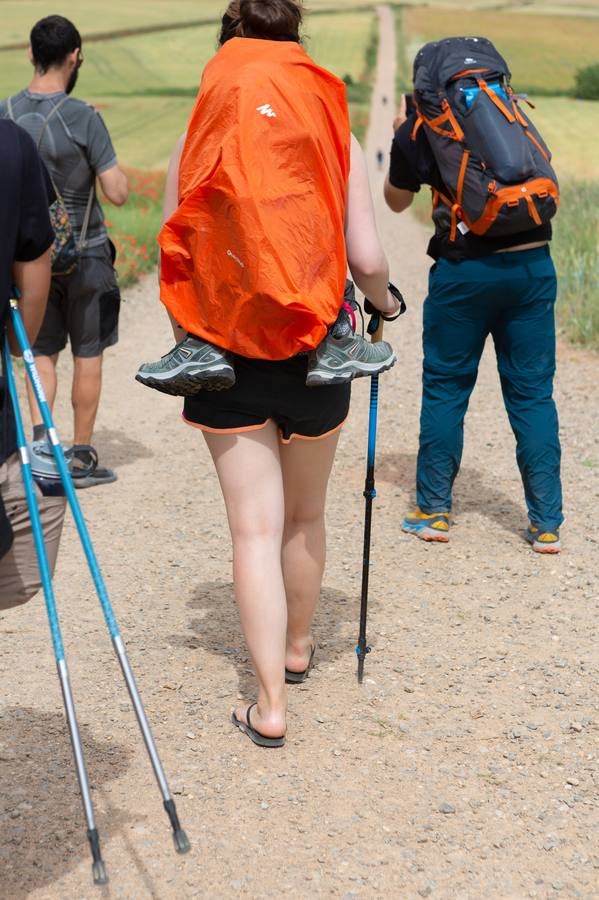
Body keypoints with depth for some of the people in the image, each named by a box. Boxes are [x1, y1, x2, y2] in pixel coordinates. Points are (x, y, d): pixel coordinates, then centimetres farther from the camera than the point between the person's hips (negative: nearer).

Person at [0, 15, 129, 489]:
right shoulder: (83, 117, -15)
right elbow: (117, 193, -15)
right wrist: (121, 173, 4)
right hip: (83, 253, -4)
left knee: (42, 350, 14)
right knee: (88, 354, 7)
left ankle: (39, 437, -1)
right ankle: (82, 455, 12)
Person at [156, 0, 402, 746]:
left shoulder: (196, 144, -1)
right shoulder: (336, 137, -3)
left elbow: (173, 257, 0)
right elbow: (366, 260, -7)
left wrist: (185, 339, 17)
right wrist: (383, 301, 15)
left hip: (224, 356, 0)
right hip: (313, 353, 1)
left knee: (255, 528, 2)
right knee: (304, 515, 19)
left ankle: (270, 704, 1)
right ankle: (296, 648, 39)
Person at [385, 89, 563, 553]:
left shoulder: (416, 131, 1)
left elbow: (396, 201, 16)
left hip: (466, 270, -3)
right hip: (533, 264, 3)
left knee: (445, 387, 12)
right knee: (533, 393, 7)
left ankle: (434, 511, 18)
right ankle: (546, 523, 9)